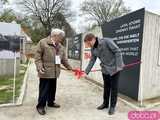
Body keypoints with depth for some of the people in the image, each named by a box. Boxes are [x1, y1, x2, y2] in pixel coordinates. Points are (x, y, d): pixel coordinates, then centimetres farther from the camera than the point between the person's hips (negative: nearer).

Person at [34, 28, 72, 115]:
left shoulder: (60, 46, 13)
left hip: (54, 72, 7)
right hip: (45, 72, -6)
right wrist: (39, 67, -18)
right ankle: (40, 106, 17)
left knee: (52, 89, 17)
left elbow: (63, 58, 19)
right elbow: (37, 56, -9)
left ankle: (51, 102, 36)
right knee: (44, 90, 0)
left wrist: (69, 67, 20)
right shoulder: (43, 42, -7)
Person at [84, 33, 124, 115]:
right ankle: (105, 103, 31)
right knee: (106, 87, 15)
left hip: (114, 68, -5)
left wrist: (118, 66, -22)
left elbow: (117, 52, -19)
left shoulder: (107, 41, -21)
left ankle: (112, 106, 18)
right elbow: (92, 60, 3)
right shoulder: (93, 49, -1)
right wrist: (86, 71, -5)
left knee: (113, 87, 3)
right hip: (105, 69, 6)